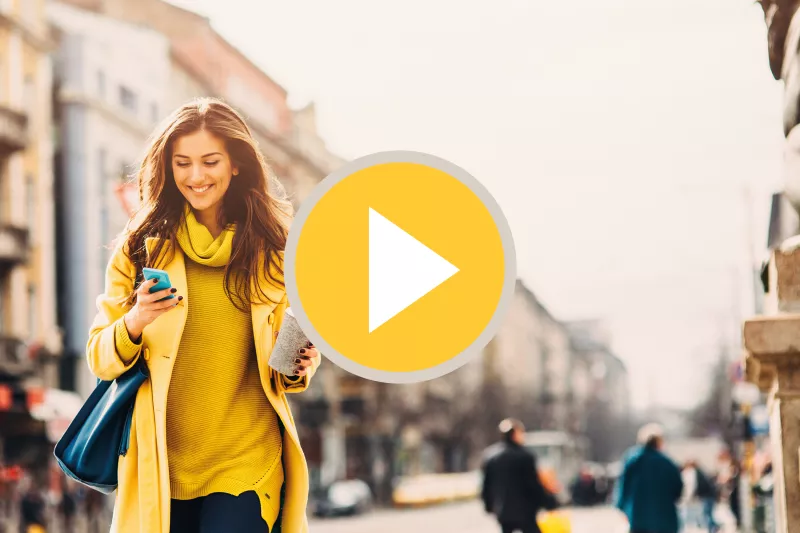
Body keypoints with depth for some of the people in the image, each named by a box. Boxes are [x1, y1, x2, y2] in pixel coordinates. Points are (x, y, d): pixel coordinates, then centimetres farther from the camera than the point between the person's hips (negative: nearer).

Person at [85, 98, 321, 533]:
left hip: (246, 468, 0)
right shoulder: (140, 247, 2)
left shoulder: (273, 251, 4)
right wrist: (133, 325, -19)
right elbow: (100, 359, 1)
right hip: (161, 468, 1)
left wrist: (298, 368, -9)